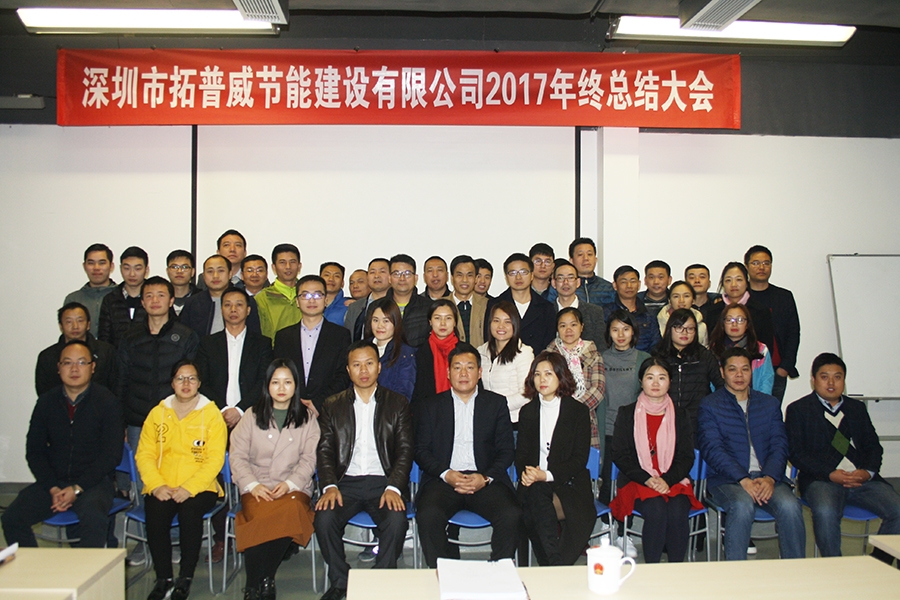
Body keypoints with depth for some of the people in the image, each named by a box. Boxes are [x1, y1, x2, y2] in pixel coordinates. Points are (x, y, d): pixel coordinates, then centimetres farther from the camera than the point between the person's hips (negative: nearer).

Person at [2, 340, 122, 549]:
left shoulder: (107, 402, -3)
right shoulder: (46, 402, 8)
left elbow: (111, 455, -7)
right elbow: (34, 451, 6)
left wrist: (77, 488, -15)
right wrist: (53, 489, -8)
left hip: (93, 482, -4)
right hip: (53, 482, 4)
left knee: (93, 519, -33)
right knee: (11, 518, -18)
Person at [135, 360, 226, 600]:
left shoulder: (211, 414, 2)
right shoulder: (157, 413, 11)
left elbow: (215, 459, -6)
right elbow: (144, 454, 5)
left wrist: (189, 489, -18)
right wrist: (156, 485, -12)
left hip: (199, 488, -2)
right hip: (162, 488, 2)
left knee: (190, 511, -31)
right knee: (155, 513, -27)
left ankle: (186, 577, -16)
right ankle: (163, 578, -13)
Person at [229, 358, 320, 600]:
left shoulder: (307, 418, 14)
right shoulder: (252, 415, 14)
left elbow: (309, 459, 5)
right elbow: (237, 455, 7)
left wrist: (289, 483, -12)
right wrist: (252, 485, -9)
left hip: (294, 488, 0)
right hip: (257, 488, 0)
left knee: (291, 512, -35)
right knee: (260, 517, -34)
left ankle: (266, 578, -16)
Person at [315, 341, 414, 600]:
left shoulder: (398, 404, 9)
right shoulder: (333, 406, 13)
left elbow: (405, 451, 1)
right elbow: (325, 450, 6)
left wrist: (393, 488, -15)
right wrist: (329, 486, -13)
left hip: (383, 482, -1)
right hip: (346, 482, 1)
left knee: (397, 521, -29)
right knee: (324, 518, -27)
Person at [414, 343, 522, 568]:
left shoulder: (496, 404, 14)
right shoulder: (430, 407, 14)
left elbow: (507, 450, 9)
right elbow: (421, 450, 8)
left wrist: (486, 478, -9)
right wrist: (446, 474, -11)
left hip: (486, 480, 0)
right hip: (444, 480, 0)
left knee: (512, 516, -27)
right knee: (428, 516, -30)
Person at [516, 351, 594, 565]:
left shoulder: (579, 411, 5)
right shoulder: (527, 412, 15)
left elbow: (580, 458, -2)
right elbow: (521, 454, 12)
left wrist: (547, 475, -17)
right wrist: (525, 473, -14)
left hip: (569, 484, -1)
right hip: (535, 485, 2)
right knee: (537, 496, -34)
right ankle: (554, 569, -27)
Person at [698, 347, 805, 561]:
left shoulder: (770, 403, 18)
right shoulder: (709, 405, 6)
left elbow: (779, 445, 7)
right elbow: (712, 449, -6)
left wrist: (769, 478, -13)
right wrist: (743, 480, -19)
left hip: (767, 478, 3)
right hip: (726, 479, -3)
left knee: (789, 505, -28)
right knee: (743, 505, -34)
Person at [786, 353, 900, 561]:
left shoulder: (857, 408, 24)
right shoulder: (798, 409, 9)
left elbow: (873, 446, 16)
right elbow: (795, 453, -1)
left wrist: (868, 471, -6)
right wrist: (830, 474, -14)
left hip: (863, 479, 4)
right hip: (822, 480, -4)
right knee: (826, 512, -35)